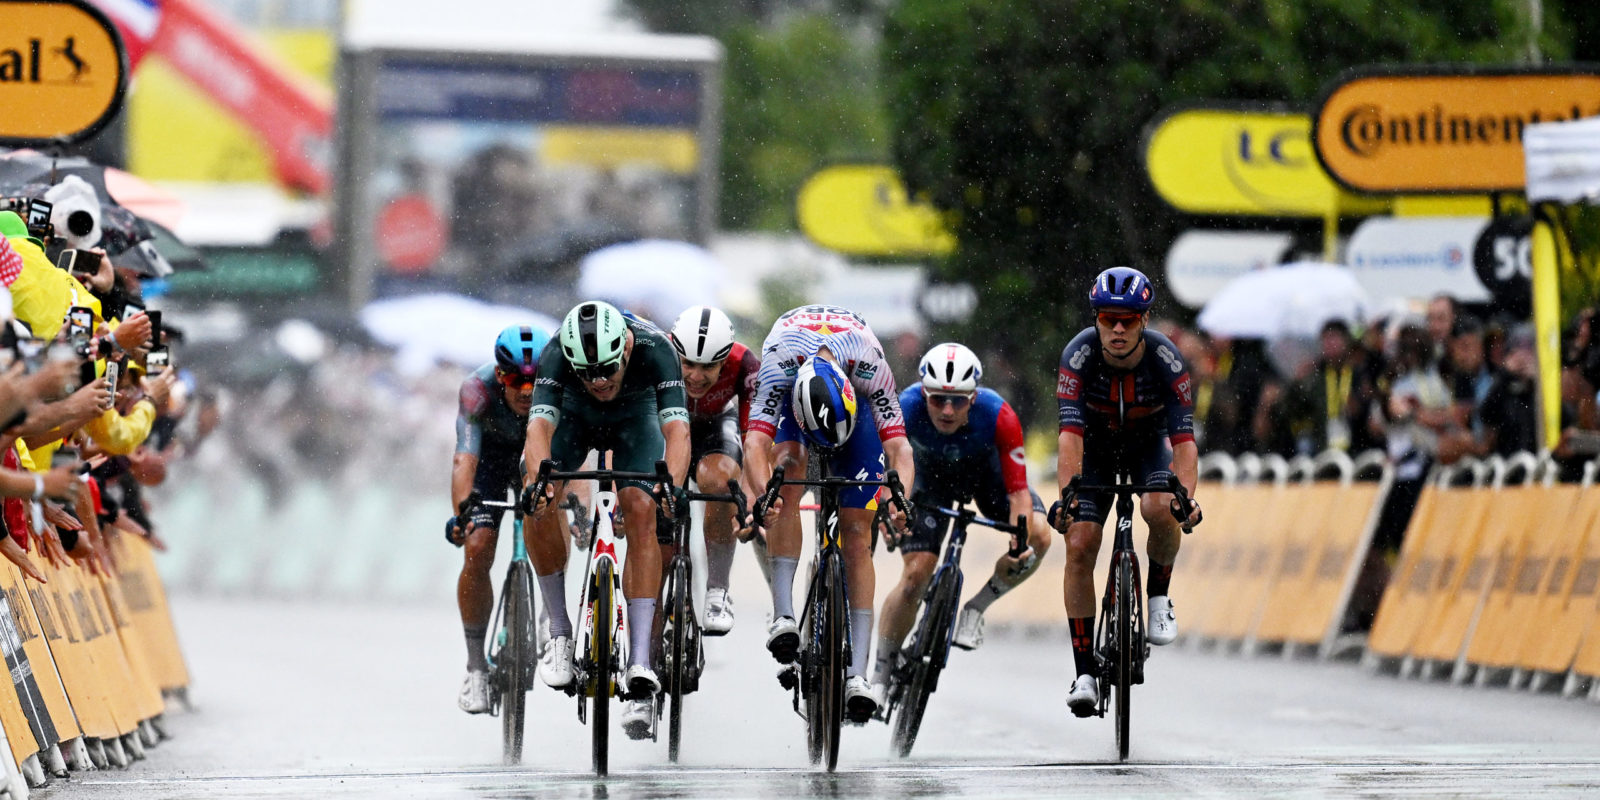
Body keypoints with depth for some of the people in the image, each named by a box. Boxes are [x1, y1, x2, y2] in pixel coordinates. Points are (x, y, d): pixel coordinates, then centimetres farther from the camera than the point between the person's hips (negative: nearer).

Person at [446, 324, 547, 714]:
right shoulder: (478, 389, -36)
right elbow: (465, 459, -46)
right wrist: (460, 513, -62)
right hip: (490, 457, -1)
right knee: (477, 551, -15)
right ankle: (476, 665, -2)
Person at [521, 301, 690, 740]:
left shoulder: (654, 349, -38)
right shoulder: (557, 354, -37)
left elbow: (676, 429, -46)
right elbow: (539, 426, -47)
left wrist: (672, 489, -64)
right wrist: (538, 479, -66)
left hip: (636, 416, -1)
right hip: (575, 416, 1)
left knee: (640, 514, -22)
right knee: (539, 502, -25)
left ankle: (640, 664, -25)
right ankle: (559, 630, -7)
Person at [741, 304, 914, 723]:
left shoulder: (870, 367, -39)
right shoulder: (778, 363, -41)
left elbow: (899, 445, -41)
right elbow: (755, 442, -47)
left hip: (856, 400, 0)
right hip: (794, 391, 0)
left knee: (857, 534, -8)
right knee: (789, 465, -33)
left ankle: (857, 674, -8)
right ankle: (783, 615, -32)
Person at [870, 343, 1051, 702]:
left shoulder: (997, 415, -37)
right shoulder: (907, 407, -36)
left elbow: (1018, 492, -35)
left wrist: (1022, 542, -50)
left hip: (985, 470, 0)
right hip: (932, 475, 0)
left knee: (1039, 537, -24)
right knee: (916, 574, -13)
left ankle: (976, 609, -1)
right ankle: (880, 678, 2)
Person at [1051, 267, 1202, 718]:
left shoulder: (1165, 359, -29)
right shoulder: (1079, 355, -30)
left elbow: (1183, 437, -34)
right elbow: (1070, 432, -38)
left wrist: (1186, 494, -51)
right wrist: (1068, 493, -53)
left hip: (1148, 446, 0)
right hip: (1095, 449, 0)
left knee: (1161, 510, -32)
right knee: (1079, 546, -15)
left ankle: (1158, 597, -3)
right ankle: (1085, 673, -9)